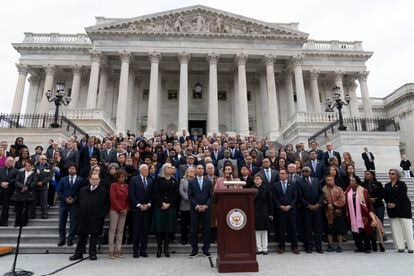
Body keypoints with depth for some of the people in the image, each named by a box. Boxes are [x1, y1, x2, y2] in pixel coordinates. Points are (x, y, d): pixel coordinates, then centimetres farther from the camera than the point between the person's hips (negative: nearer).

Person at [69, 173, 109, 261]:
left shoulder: (103, 191, -1)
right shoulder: (83, 190, 12)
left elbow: (106, 204, -3)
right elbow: (77, 202, 18)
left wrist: (101, 214, -10)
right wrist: (78, 212, 7)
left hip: (96, 218, -3)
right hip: (83, 218, 3)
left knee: (94, 235, 4)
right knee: (81, 236, 10)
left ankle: (92, 254, 15)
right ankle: (78, 254, 22)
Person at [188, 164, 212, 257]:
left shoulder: (208, 181, 8)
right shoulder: (191, 182, 5)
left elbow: (210, 196, 5)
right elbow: (190, 196, 0)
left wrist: (206, 206, -9)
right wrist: (197, 206, -10)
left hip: (206, 209, 1)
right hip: (195, 209, -1)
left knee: (207, 229, 3)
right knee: (194, 230, 2)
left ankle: (206, 249, 14)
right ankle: (194, 249, 14)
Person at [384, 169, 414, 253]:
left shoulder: (402, 184, -1)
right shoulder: (387, 185, 13)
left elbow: (402, 195, -11)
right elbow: (385, 196, 8)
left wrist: (395, 204, -18)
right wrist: (388, 203, -10)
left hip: (403, 208, -4)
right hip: (392, 209, 4)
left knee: (407, 228, -3)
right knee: (396, 228, 1)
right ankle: (400, 247, 6)